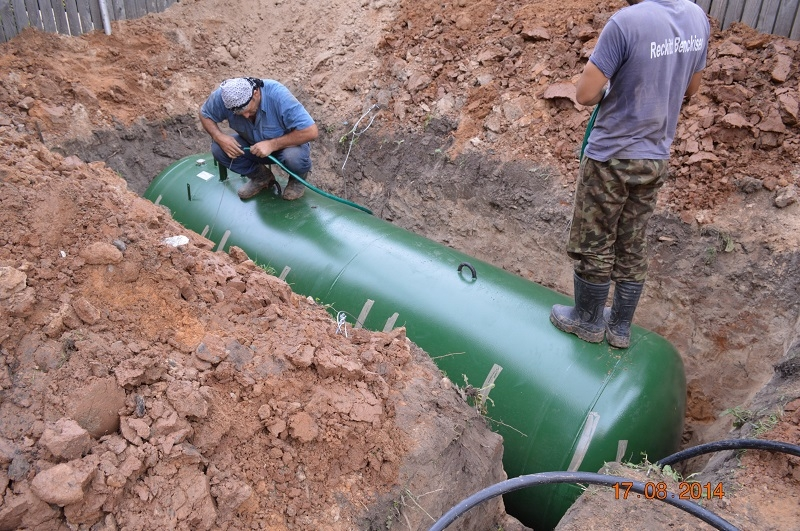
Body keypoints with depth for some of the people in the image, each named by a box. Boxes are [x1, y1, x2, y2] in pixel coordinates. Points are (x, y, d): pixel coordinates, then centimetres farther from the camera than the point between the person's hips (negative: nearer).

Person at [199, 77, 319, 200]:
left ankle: (298, 178, 0)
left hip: (287, 144, -4)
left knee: (294, 156, -37)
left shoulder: (278, 95, -33)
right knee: (218, 149, -18)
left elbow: (311, 132, -34)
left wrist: (272, 144, -36)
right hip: (253, 145, 4)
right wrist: (219, 137, -23)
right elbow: (205, 114, -3)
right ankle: (261, 176, 5)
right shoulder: (225, 95, -23)